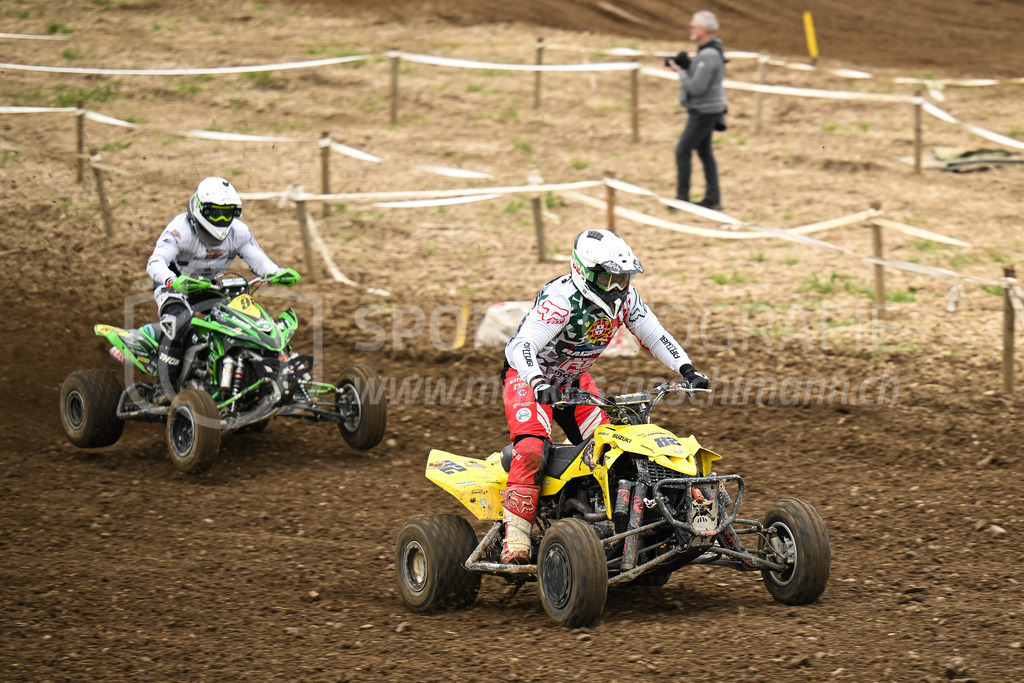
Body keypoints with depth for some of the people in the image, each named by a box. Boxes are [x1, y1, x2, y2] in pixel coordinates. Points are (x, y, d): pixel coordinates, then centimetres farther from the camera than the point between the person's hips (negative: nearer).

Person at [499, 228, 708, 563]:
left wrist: (687, 370, -13)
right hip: (528, 376, -7)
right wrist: (539, 384, -58)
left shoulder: (624, 297, -9)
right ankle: (515, 536, -29)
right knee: (532, 449, -27)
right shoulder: (561, 300, -32)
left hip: (575, 379, 7)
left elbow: (654, 335, 1)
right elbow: (522, 346, -41)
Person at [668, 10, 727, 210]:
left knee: (682, 150, -4)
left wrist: (681, 73, -12)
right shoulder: (709, 51, 10)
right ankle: (712, 199, 16)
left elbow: (697, 87, -26)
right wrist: (686, 66, 3)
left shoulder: (708, 55, -23)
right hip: (705, 109, 10)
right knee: (704, 152, 14)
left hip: (704, 112, -10)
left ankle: (682, 197, 1)